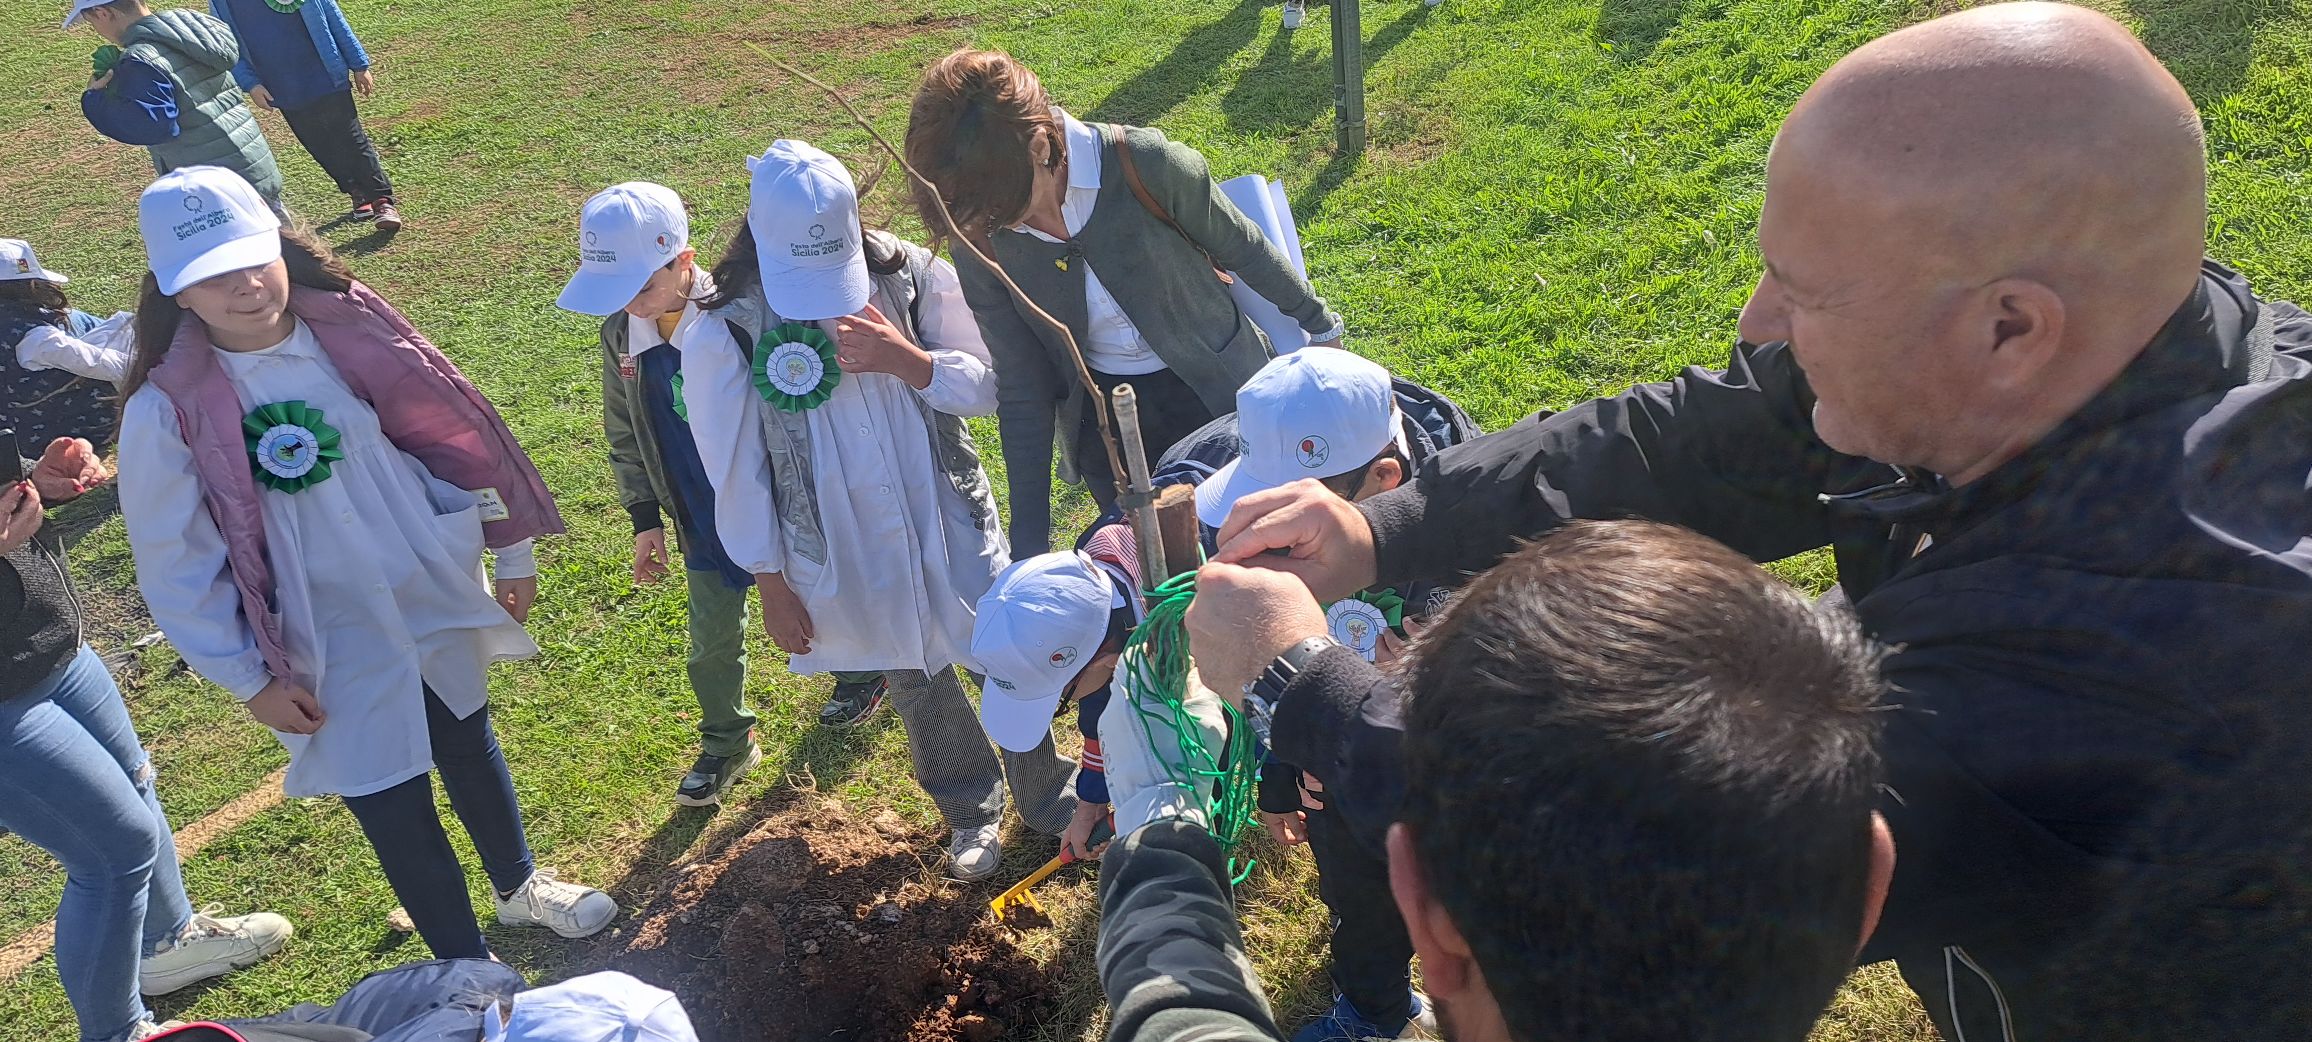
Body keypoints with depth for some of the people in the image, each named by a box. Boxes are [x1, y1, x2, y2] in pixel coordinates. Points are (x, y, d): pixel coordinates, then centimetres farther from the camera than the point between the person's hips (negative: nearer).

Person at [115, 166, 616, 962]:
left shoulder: (347, 333, -10)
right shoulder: (168, 412, -17)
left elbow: (454, 432, 0)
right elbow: (176, 564, -10)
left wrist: (512, 551, 5)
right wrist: (250, 679, -8)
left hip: (432, 593, 4)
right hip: (332, 645, -3)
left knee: (469, 744, 24)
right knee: (393, 806, 7)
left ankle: (519, 885, 51)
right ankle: (467, 966, 31)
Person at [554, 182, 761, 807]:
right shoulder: (620, 333, -6)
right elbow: (625, 434, 7)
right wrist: (646, 520, 6)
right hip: (702, 521, 5)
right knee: (712, 643, 16)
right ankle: (726, 744, 39)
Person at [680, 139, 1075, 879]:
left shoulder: (912, 276, -15)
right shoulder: (722, 335, -17)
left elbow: (988, 383, -10)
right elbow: (737, 474, -8)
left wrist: (904, 359, -28)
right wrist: (772, 583, -2)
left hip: (951, 519, 1)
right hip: (850, 555, 0)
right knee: (920, 687, 20)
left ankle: (1047, 794, 43)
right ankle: (972, 810, 47)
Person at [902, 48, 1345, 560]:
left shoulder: (1144, 165, -27)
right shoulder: (981, 238, -16)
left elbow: (1242, 247, -9)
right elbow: (1021, 390, -8)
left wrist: (1319, 324, 7)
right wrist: (1029, 545, -7)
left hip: (1216, 392, -2)